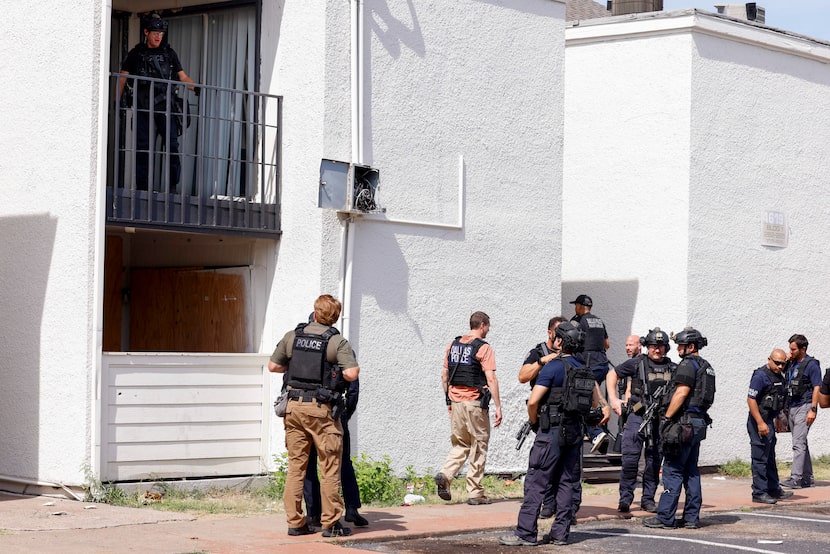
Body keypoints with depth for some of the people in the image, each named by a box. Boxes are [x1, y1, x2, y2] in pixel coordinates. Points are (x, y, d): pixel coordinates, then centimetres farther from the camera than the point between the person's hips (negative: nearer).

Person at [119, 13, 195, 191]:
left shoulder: (169, 53, 12)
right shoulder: (136, 54, 9)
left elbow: (183, 77, 11)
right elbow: (122, 79, 9)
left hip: (166, 107, 0)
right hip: (144, 108, 0)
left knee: (172, 146, -8)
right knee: (143, 148, 1)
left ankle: (173, 186, -5)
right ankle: (142, 188, 5)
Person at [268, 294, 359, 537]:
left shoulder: (292, 336, 6)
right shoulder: (337, 341, -7)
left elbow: (273, 366, 13)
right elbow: (352, 373, -17)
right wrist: (339, 374, 4)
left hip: (294, 406, 4)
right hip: (322, 408, -4)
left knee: (295, 466, 9)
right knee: (329, 467, 3)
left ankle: (295, 522, 10)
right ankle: (330, 523, 4)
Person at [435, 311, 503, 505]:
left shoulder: (453, 345, 10)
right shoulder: (484, 348, -9)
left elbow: (444, 375, 14)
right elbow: (491, 379, -14)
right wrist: (498, 406, -12)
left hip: (456, 401, 5)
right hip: (475, 402, -5)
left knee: (460, 444, 16)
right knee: (478, 447, 5)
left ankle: (445, 475, -7)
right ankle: (475, 493, 7)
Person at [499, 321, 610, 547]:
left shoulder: (553, 366, -12)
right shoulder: (584, 369, 11)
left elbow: (533, 401, -16)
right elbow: (596, 403, 20)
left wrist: (534, 422, -1)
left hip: (552, 432, -7)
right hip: (575, 433, 7)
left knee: (536, 482, -4)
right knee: (566, 483, 10)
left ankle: (526, 533, -5)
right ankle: (560, 533, 10)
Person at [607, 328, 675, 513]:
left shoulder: (672, 369, 9)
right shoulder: (637, 363, 2)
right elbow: (612, 374, 11)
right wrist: (613, 399, 2)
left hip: (660, 420, 3)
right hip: (637, 416, -3)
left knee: (654, 461, 7)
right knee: (630, 459, -9)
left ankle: (648, 499, 17)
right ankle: (625, 499, -1)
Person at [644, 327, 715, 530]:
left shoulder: (688, 364, -11)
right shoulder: (706, 366, 18)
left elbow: (681, 393, -20)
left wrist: (667, 418, -16)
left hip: (684, 421, -10)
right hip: (699, 422, 10)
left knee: (673, 470, -6)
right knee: (691, 471, 12)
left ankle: (665, 517, -5)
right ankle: (692, 517, 11)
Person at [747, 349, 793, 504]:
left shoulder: (779, 378, 12)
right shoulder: (760, 376, -16)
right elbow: (751, 399, -21)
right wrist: (760, 423, -25)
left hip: (769, 421, 10)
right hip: (759, 422, -10)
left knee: (770, 458, 18)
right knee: (760, 458, -6)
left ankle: (774, 489, 28)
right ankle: (759, 493, -3)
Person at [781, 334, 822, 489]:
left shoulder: (811, 365, -8)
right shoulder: (791, 364, 14)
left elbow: (817, 388, -12)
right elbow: (785, 386, 24)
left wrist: (813, 410, -18)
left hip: (804, 407, -8)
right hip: (792, 407, 8)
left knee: (798, 443, -14)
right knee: (801, 443, 12)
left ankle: (796, 478, -18)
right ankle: (808, 477, 19)